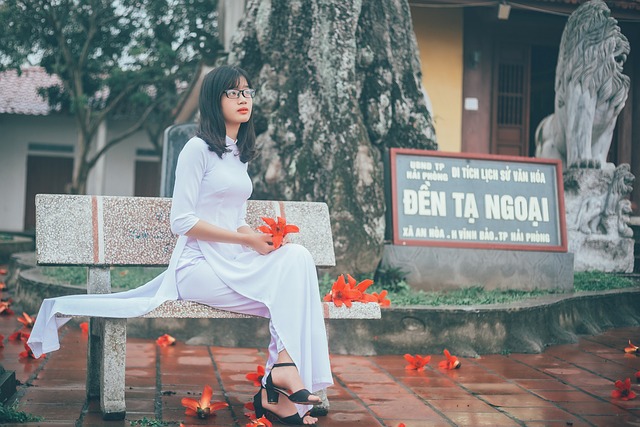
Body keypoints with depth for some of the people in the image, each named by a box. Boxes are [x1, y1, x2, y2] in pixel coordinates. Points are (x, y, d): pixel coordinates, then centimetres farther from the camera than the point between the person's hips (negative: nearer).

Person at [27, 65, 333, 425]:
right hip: (199, 264, -7)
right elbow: (182, 221, -11)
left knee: (297, 256, -24)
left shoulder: (240, 154, 20)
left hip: (233, 263, 7)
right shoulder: (199, 148, -4)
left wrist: (260, 238, 0)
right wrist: (246, 240, -13)